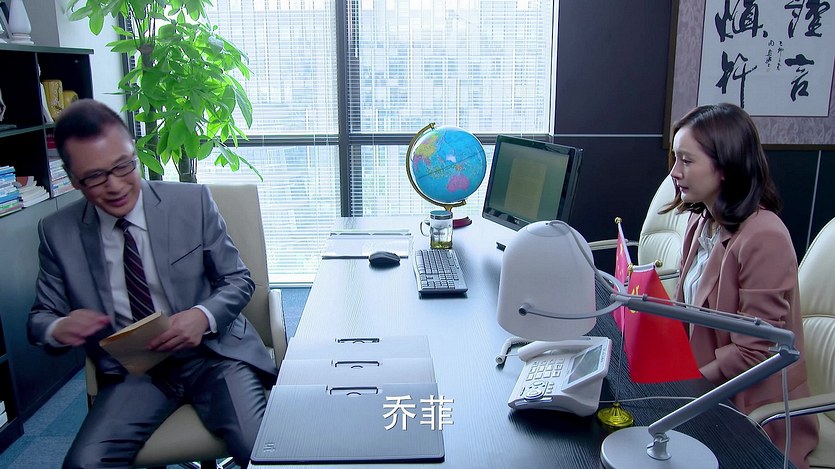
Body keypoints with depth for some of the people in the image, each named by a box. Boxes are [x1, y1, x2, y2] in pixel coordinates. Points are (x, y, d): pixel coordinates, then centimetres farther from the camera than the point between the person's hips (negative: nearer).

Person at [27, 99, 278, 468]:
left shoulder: (193, 201, -4)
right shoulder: (57, 233, 2)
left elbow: (238, 280, 2)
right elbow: (40, 317, 10)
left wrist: (204, 316, -19)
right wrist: (58, 328, -16)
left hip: (211, 351, -1)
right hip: (131, 370, 2)